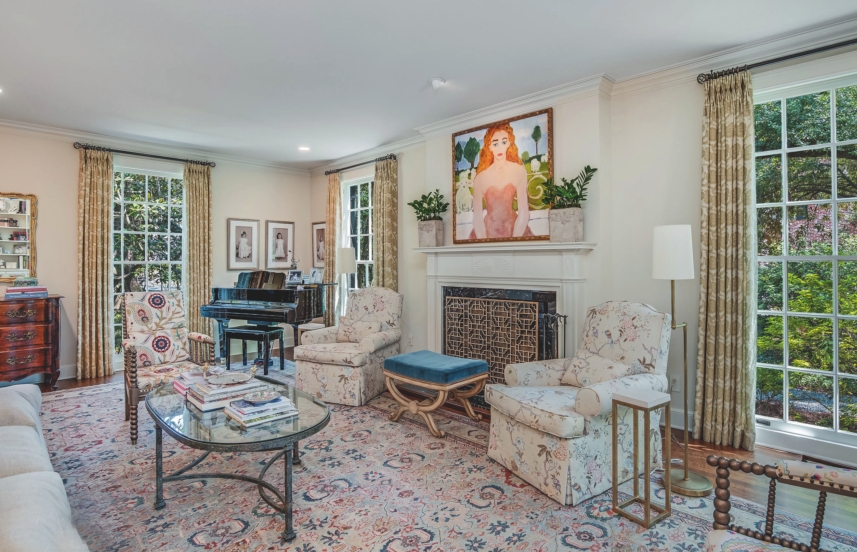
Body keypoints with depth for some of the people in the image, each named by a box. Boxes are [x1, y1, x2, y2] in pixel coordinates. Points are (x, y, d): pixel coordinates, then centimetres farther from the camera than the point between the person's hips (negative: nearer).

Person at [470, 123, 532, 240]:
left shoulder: (519, 171, -3)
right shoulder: (481, 177, -3)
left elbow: (523, 213, -7)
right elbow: (477, 216, -7)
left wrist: (513, 241, -17)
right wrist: (483, 242, -19)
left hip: (512, 228, 0)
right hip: (488, 230, 0)